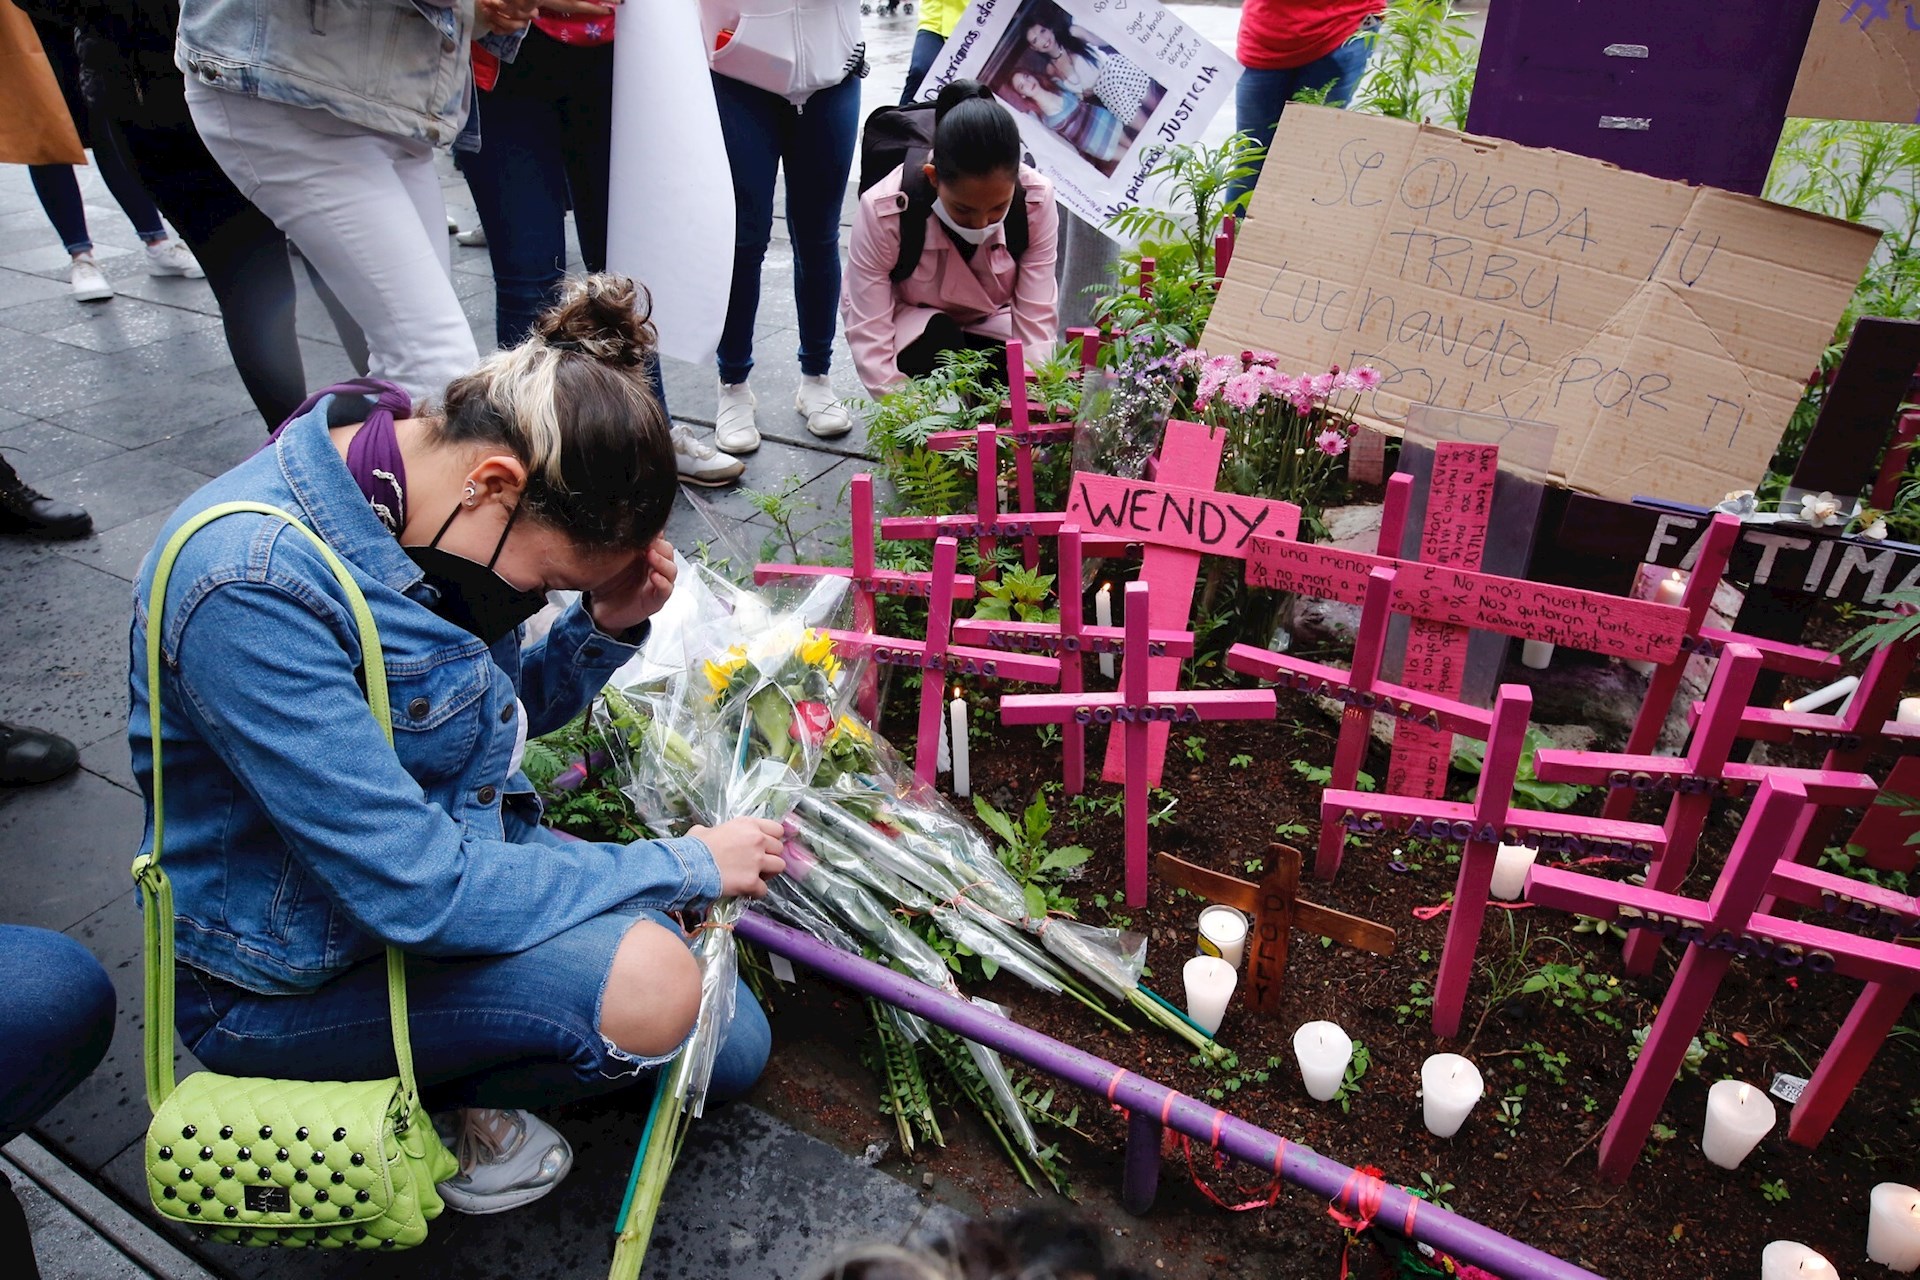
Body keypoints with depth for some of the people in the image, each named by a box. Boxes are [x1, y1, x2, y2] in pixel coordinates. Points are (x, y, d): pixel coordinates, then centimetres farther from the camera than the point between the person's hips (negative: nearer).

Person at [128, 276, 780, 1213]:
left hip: (452, 844, 8)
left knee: (732, 1054, 5)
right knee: (647, 986, -30)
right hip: (291, 973, -8)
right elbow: (418, 891, -34)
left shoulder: (421, 504, -7)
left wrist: (605, 626, -14)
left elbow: (504, 711, 7)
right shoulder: (253, 588, -33)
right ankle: (406, 1097, -1)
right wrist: (685, 867, -23)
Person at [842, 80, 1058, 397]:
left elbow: (1036, 324, -23)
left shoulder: (1036, 201, -24)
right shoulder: (883, 211, -30)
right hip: (908, 328, -2)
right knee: (939, 341, -36)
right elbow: (869, 337, -30)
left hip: (991, 326, 3)